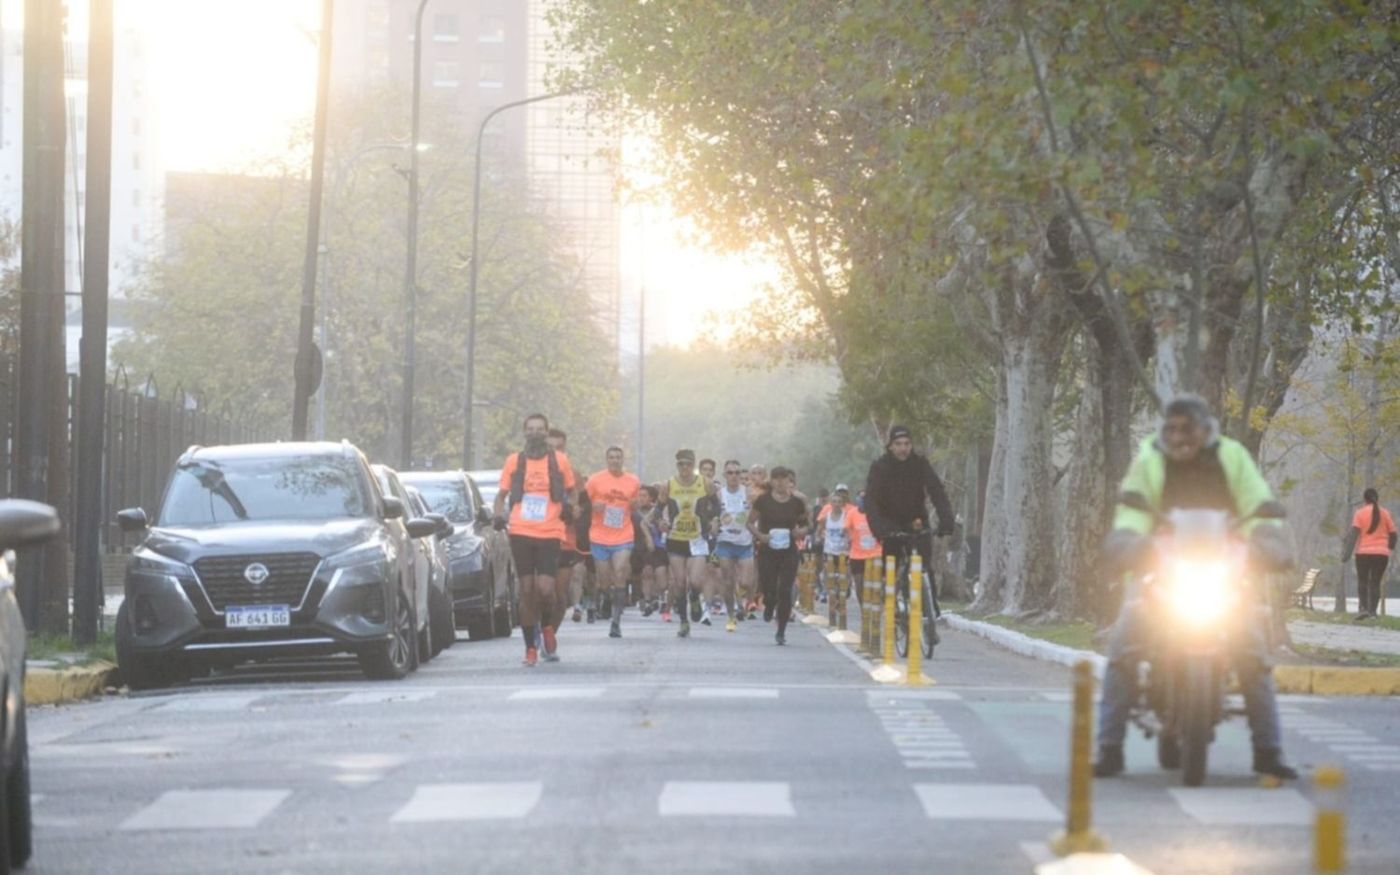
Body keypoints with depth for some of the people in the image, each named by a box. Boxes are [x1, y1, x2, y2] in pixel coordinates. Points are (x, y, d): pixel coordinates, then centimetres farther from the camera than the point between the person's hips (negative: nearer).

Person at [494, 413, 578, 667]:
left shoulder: (559, 460, 5)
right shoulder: (514, 462, 8)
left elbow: (572, 489, 17)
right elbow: (502, 494, 15)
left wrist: (569, 504, -5)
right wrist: (498, 514, -4)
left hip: (550, 534, -1)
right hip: (521, 532, 1)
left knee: (545, 588, -13)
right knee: (526, 590, 1)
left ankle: (547, 626, 19)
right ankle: (530, 647, 11)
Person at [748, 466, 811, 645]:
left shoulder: (797, 502, 1)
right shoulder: (763, 501, -2)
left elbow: (807, 524, 13)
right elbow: (750, 523, 3)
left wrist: (801, 532, -9)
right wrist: (759, 535, -15)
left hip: (789, 552, 1)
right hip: (767, 551, -1)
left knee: (785, 592, -5)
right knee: (769, 590, -5)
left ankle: (781, 631, 7)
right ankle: (769, 606, 33)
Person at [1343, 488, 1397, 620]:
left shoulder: (1360, 513, -2)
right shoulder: (1385, 513, 4)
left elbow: (1353, 534, -10)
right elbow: (1392, 534, 6)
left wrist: (1347, 553, -11)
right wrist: (1390, 549, 22)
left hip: (1363, 552, -1)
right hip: (1381, 553, 1)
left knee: (1362, 582, 9)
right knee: (1375, 583, 6)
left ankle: (1363, 607, -8)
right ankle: (1372, 611, -2)